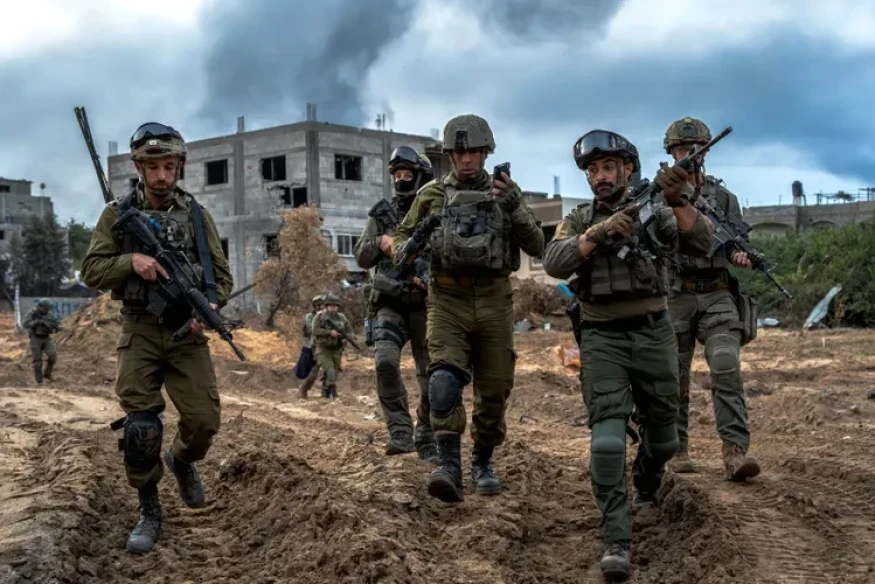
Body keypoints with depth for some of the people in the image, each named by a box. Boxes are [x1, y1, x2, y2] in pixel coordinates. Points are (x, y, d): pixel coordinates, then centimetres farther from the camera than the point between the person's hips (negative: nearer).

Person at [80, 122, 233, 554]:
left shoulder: (197, 215, 4)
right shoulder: (118, 214, 2)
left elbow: (222, 276, 5)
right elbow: (91, 271, 0)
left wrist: (207, 308, -14)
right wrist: (130, 261, -18)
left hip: (188, 334, 1)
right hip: (140, 334, -1)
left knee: (204, 420, -4)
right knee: (141, 428, -6)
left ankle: (182, 461, 30)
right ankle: (149, 512, 12)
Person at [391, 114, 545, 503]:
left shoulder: (505, 192, 7)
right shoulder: (431, 195, 6)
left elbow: (536, 247, 0)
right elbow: (401, 237, 15)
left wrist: (515, 208, -16)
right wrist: (405, 250, -10)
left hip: (494, 302, 2)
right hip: (448, 300, -1)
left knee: (494, 389, 6)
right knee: (444, 379, -22)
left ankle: (483, 463, 25)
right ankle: (449, 467, -25)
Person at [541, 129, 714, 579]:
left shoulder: (657, 212, 3)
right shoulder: (578, 220, 4)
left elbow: (701, 244, -14)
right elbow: (554, 263, -13)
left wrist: (677, 201, -31)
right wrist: (599, 233, -26)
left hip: (654, 335, 1)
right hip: (603, 340, -1)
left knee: (662, 434, 14)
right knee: (607, 435, -14)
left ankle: (646, 483, 47)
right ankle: (616, 539, -12)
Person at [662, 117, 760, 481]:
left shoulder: (724, 198, 11)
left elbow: (736, 244, 9)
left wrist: (742, 257, -14)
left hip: (716, 296, 1)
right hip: (675, 298, -1)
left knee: (727, 367, -15)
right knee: (675, 379, 5)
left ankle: (736, 452, -20)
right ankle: (677, 450, 16)